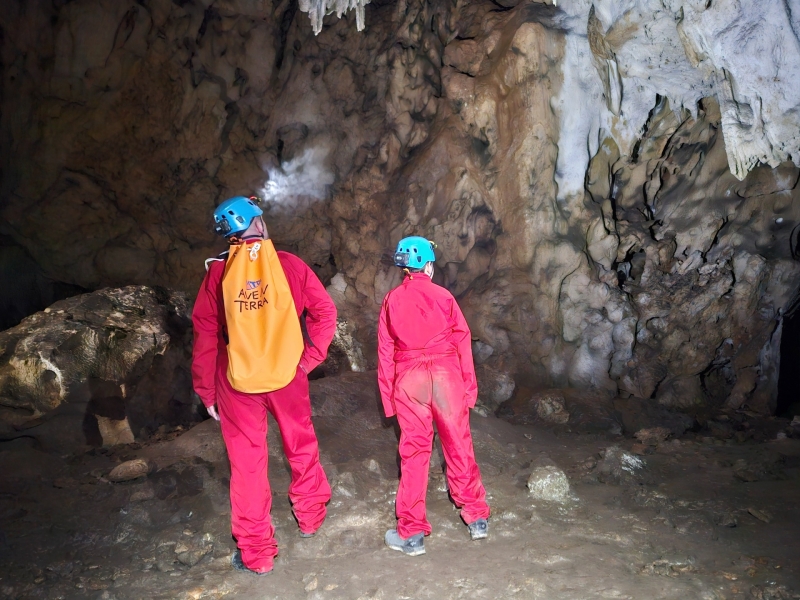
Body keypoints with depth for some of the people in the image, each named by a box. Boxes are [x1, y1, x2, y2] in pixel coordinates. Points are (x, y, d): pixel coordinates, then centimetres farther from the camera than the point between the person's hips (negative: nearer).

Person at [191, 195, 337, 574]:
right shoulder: (290, 265, -7)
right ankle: (310, 515, 41)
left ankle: (256, 553, 21)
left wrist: (207, 391, 2)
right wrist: (309, 357, 2)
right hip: (287, 376, 1)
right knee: (301, 446, 22)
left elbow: (205, 335, -5)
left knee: (247, 462, 10)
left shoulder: (218, 271, -6)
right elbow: (325, 312, -8)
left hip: (237, 383, 0)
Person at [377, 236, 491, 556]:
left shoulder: (392, 300, 3)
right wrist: (469, 385, 7)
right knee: (459, 446, 11)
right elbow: (462, 341, 0)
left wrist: (388, 396, 9)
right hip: (446, 374, 0)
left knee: (414, 452, 6)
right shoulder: (444, 296, 0)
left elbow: (385, 351, 3)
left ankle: (412, 533, 12)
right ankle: (477, 518, 25)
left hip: (409, 379, 0)